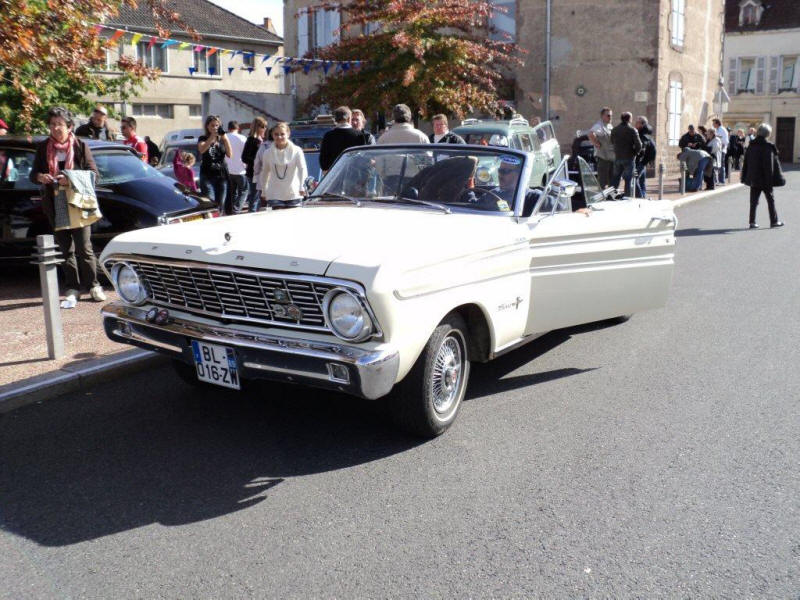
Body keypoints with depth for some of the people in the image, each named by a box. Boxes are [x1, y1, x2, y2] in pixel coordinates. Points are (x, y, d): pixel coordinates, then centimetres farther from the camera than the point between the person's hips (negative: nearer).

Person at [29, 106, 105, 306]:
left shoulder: (80, 146, -2)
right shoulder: (43, 148, 7)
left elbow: (94, 173, -4)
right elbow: (33, 174, 11)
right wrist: (40, 177, -13)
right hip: (55, 205, 3)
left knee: (84, 248, -3)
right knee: (65, 249, 7)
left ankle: (94, 286, 8)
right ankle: (72, 290, 12)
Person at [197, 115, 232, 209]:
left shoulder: (222, 139, 12)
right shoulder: (203, 139, 4)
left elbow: (229, 154, -4)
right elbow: (202, 150, -19)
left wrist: (224, 137, -14)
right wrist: (212, 136, -29)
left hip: (221, 175, 3)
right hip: (207, 175, -3)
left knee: (220, 205, 5)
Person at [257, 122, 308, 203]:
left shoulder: (296, 151, -4)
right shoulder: (268, 153, 3)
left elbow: (302, 169, -13)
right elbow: (265, 173, 14)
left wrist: (302, 187, -29)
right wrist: (263, 192, 17)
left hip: (293, 195, -1)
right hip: (274, 195, 1)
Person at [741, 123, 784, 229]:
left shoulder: (751, 146, 4)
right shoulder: (768, 147, -14)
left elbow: (746, 163, 7)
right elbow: (769, 165, -16)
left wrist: (744, 177, 12)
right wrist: (770, 180, -14)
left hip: (753, 179, 5)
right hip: (765, 179, -5)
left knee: (753, 200, 8)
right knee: (770, 200, 8)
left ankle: (752, 222, 5)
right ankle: (774, 221, 15)